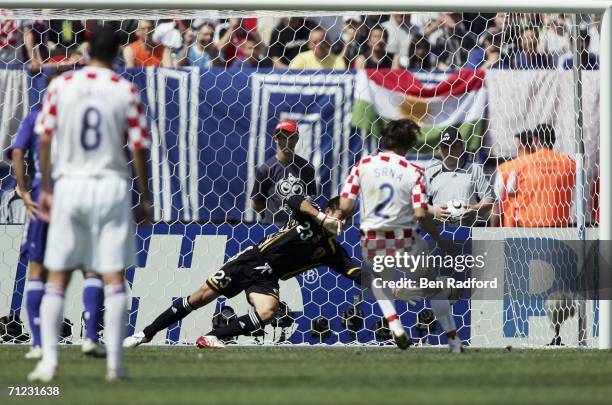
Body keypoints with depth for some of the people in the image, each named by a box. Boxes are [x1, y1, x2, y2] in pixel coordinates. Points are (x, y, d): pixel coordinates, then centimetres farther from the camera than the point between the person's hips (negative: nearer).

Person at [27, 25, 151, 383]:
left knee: (57, 278, 7)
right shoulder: (127, 91, -3)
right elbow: (138, 148, -4)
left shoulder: (60, 85, 1)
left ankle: (49, 361, -1)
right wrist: (145, 198, 5)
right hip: (112, 187, -1)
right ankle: (115, 363, -3)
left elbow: (44, 139, 1)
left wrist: (45, 189, 9)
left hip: (69, 185, 1)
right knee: (114, 278, 1)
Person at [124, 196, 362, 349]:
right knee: (199, 298, -5)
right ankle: (146, 334, 8)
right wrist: (321, 218, -39)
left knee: (268, 311, -30)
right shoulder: (307, 216, -5)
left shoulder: (331, 250, 2)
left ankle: (212, 338, -18)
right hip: (250, 260, -2)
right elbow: (294, 201, -26)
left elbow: (355, 273, -5)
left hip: (266, 280, 2)